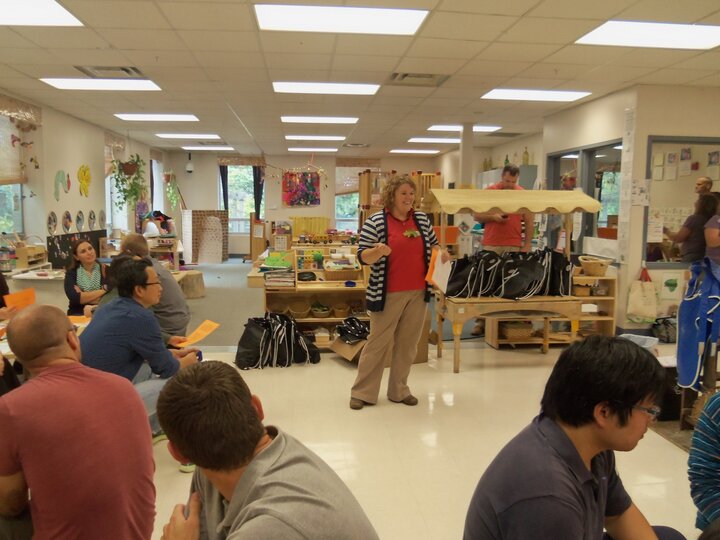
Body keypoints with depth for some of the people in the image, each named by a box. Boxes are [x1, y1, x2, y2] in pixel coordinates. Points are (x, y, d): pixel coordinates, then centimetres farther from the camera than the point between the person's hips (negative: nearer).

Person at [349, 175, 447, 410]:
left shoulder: (422, 219, 8)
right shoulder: (375, 221, -7)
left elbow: (432, 244, 21)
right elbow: (363, 257, -10)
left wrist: (441, 253, -1)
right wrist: (378, 251, -31)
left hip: (417, 293, 5)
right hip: (388, 294, -5)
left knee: (408, 343, 11)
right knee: (378, 342, 2)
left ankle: (399, 390, 25)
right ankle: (362, 392, 14)